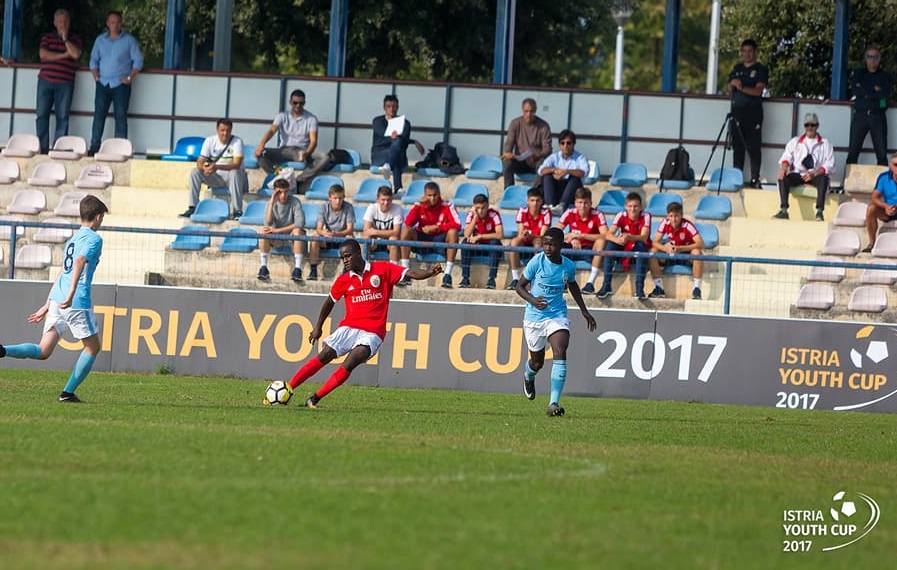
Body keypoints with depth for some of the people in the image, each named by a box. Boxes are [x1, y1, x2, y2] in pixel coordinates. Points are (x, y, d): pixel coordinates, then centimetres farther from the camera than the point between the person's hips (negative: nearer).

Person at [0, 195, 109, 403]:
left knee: (42, 352, 2)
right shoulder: (93, 239, -2)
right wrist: (71, 294, -29)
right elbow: (80, 262, -19)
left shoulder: (73, 240, 25)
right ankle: (68, 392, 7)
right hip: (78, 301, -7)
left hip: (57, 299, 7)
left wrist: (47, 306, 32)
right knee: (92, 347, 11)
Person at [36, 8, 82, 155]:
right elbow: (43, 54, -4)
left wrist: (65, 38, -4)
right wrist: (64, 55, -5)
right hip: (46, 81, 1)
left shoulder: (75, 39, 10)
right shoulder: (47, 37, 12)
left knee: (62, 117, -3)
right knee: (42, 115, -2)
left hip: (65, 83, -1)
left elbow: (75, 54, -8)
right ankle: (42, 147, 2)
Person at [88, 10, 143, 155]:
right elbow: (94, 59, 16)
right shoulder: (100, 40, 12)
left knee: (121, 116, -3)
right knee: (99, 115, 0)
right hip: (103, 83, 3)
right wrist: (95, 75, 2)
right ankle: (94, 147, 3)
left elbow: (138, 61, 2)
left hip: (121, 84, -3)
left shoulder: (129, 40, 2)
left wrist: (130, 78, -8)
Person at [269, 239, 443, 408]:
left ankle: (315, 399, -16)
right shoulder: (344, 280, 8)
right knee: (324, 356, -12)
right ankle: (287, 388, -7)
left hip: (372, 333, -3)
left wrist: (429, 272, -26)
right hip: (348, 328, 3)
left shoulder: (383, 269, -1)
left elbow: (411, 273, -7)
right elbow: (330, 302, 23)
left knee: (349, 364, -21)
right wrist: (318, 327, 26)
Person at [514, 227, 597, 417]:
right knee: (537, 362, 12)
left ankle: (554, 403, -25)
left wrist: (584, 310, 21)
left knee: (560, 354, -22)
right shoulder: (537, 262, -12)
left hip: (557, 315, 1)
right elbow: (520, 286, -5)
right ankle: (529, 376, 53)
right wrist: (532, 300, -25)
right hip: (534, 317, -1)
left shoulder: (569, 266, -3)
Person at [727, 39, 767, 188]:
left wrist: (742, 88, -27)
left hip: (753, 113, -5)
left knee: (753, 148, -7)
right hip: (737, 112, 5)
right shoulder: (737, 68, 17)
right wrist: (731, 84, -2)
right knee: (737, 147, 6)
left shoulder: (761, 69, 1)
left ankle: (755, 180, -6)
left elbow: (758, 90, -13)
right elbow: (729, 91, 20)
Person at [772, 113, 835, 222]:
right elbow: (787, 157, 8)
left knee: (823, 178, -38)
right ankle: (784, 210, -36)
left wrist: (814, 174, -18)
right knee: (783, 177, -28)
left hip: (816, 176, -2)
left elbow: (829, 164, -1)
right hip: (798, 175, 2)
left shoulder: (825, 144, 10)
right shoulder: (795, 142, 19)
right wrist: (784, 167, -17)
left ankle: (819, 212, -46)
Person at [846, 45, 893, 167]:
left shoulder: (885, 76, 11)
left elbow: (886, 93, -6)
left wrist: (864, 92, -6)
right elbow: (855, 90, -3)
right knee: (853, 151, -5)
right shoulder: (858, 74, 14)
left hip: (878, 116, 0)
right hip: (860, 114, 1)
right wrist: (874, 89, -6)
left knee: (882, 152, -6)